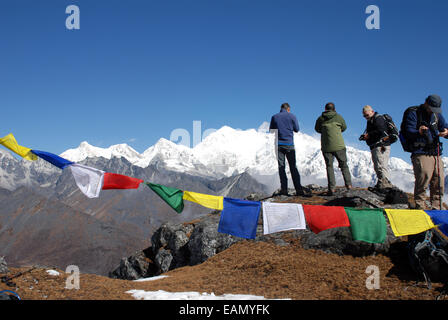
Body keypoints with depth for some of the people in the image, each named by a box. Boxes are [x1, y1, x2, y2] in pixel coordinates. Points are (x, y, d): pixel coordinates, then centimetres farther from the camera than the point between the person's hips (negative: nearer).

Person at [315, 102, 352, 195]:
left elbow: (317, 129, 17)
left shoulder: (320, 118, 1)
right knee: (344, 165, 13)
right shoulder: (339, 117, 1)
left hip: (326, 147, 1)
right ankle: (349, 185, 10)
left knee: (329, 166, 7)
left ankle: (331, 188, -1)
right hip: (339, 146, 0)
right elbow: (344, 128, 16)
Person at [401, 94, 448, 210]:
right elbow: (408, 133, -8)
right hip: (421, 153, -6)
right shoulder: (413, 113, 0)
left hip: (436, 153, 6)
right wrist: (418, 132, -31)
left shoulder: (437, 115, 19)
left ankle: (436, 207, 15)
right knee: (423, 178, -19)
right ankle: (420, 206, -10)